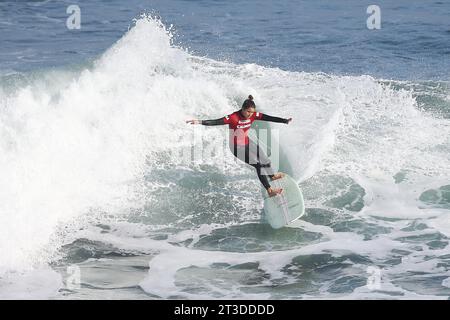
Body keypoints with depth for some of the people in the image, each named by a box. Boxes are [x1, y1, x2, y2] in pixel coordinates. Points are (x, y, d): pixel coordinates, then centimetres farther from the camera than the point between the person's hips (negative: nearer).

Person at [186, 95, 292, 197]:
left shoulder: (253, 115, -13)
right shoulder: (234, 118, -30)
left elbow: (268, 118, -13)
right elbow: (216, 122, -37)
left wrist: (285, 121, -18)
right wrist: (200, 122, -48)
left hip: (247, 142, 7)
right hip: (237, 146, -7)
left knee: (263, 158, 21)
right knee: (258, 164, -13)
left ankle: (271, 175, 52)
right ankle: (269, 190, -9)